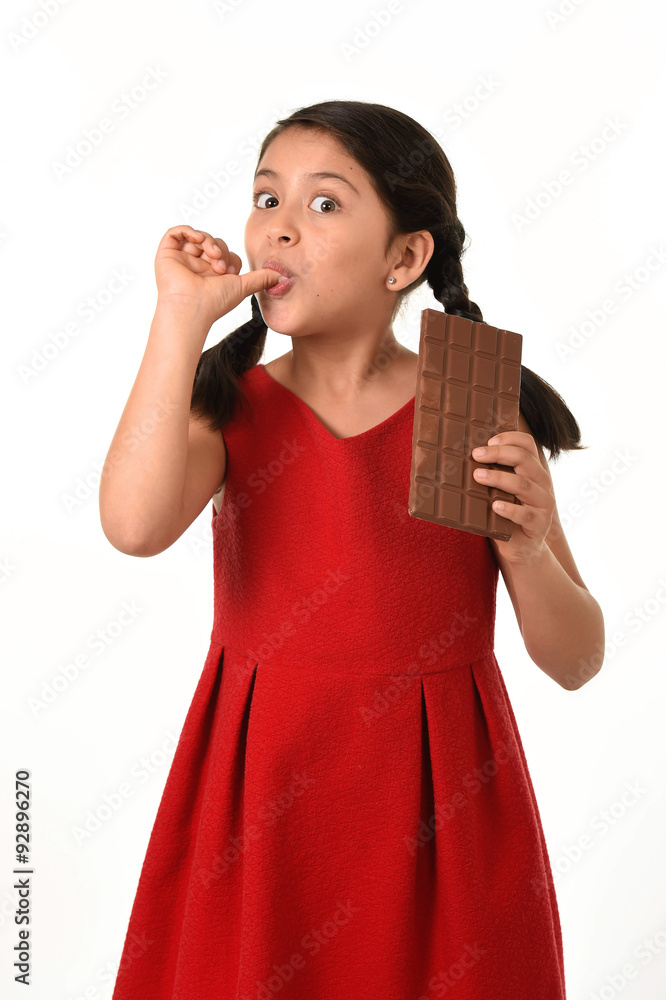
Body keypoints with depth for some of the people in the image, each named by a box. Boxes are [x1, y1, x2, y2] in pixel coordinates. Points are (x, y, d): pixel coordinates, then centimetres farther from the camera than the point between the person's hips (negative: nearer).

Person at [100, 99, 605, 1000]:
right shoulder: (232, 406, -2)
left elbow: (575, 662, -2)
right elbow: (135, 524, -26)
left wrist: (528, 547, -22)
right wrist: (182, 315, -19)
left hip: (434, 804, 0)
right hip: (260, 797, 1)